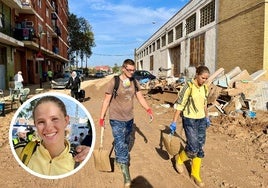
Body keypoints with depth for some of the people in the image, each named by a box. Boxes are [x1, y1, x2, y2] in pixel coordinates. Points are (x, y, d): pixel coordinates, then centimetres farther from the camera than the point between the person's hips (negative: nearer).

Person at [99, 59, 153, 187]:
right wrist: (101, 118, -7)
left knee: (126, 142, 21)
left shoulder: (135, 82, 0)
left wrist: (148, 109, -13)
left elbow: (140, 97, 3)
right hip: (116, 119, -5)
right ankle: (126, 172, 5)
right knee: (120, 144, -5)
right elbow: (106, 101, -9)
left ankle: (119, 159, 47)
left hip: (129, 118, 6)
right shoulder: (114, 82, -15)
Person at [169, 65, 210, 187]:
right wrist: (174, 122, -16)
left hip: (201, 120, 6)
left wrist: (207, 117, 23)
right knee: (193, 148, -8)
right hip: (189, 120, -6)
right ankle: (179, 159, 25)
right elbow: (180, 105, -16)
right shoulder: (188, 87, -17)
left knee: (199, 148, 10)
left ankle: (195, 174, 26)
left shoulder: (205, 88, 3)